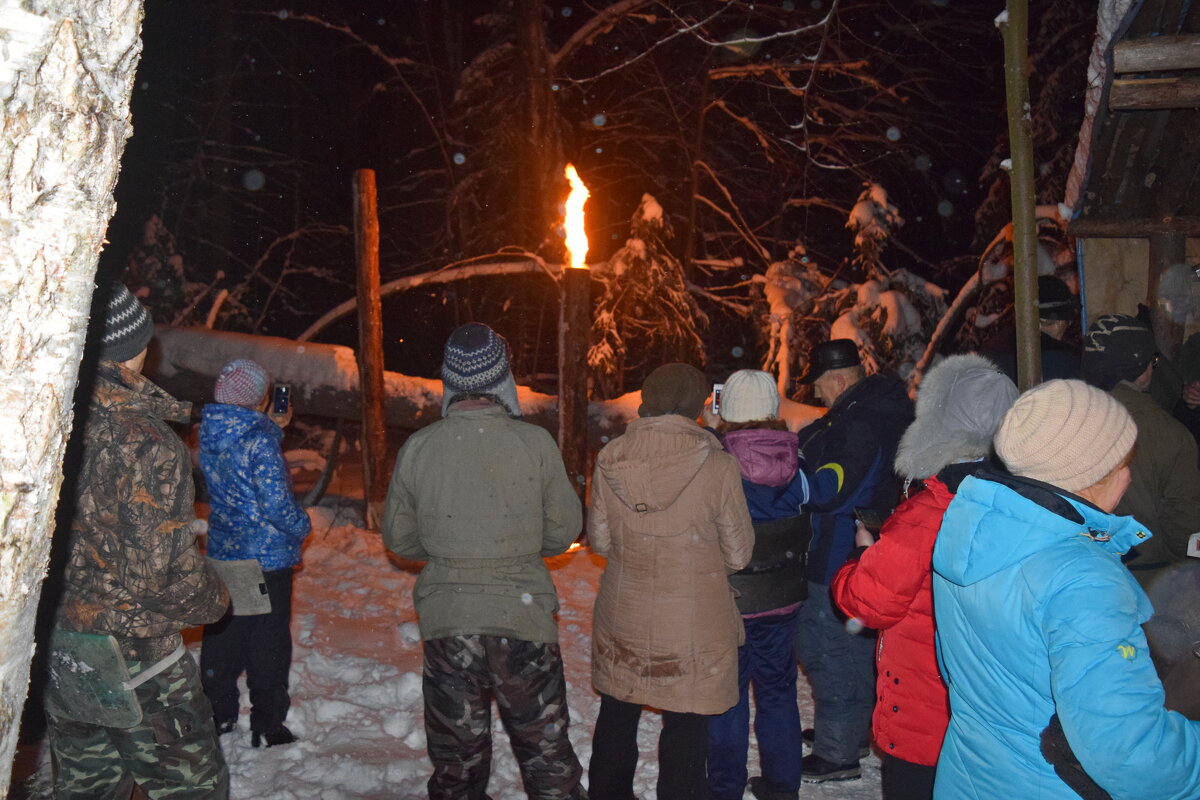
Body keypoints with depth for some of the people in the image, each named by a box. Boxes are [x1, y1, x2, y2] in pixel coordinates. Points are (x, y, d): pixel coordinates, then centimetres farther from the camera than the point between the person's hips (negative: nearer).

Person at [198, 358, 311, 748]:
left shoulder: (210, 434, 3)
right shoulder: (259, 438, -20)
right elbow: (276, 502, -23)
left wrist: (273, 427, 14)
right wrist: (302, 525, -4)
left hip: (221, 553, 7)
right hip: (265, 556, -7)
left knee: (222, 635, 18)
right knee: (268, 641, 5)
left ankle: (219, 715, 30)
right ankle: (268, 726, 14)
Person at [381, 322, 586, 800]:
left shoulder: (417, 448, -5)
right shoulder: (535, 443, -10)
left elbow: (398, 538, 5)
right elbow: (564, 531, -2)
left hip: (446, 621, 2)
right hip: (523, 616, -1)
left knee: (456, 759, 15)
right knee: (546, 752, 14)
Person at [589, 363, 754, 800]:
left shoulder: (610, 460, -10)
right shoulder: (718, 466, -17)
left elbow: (599, 540, 0)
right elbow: (738, 554, -8)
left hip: (622, 618, 3)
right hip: (693, 626, -3)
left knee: (616, 718, 22)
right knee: (686, 729, 12)